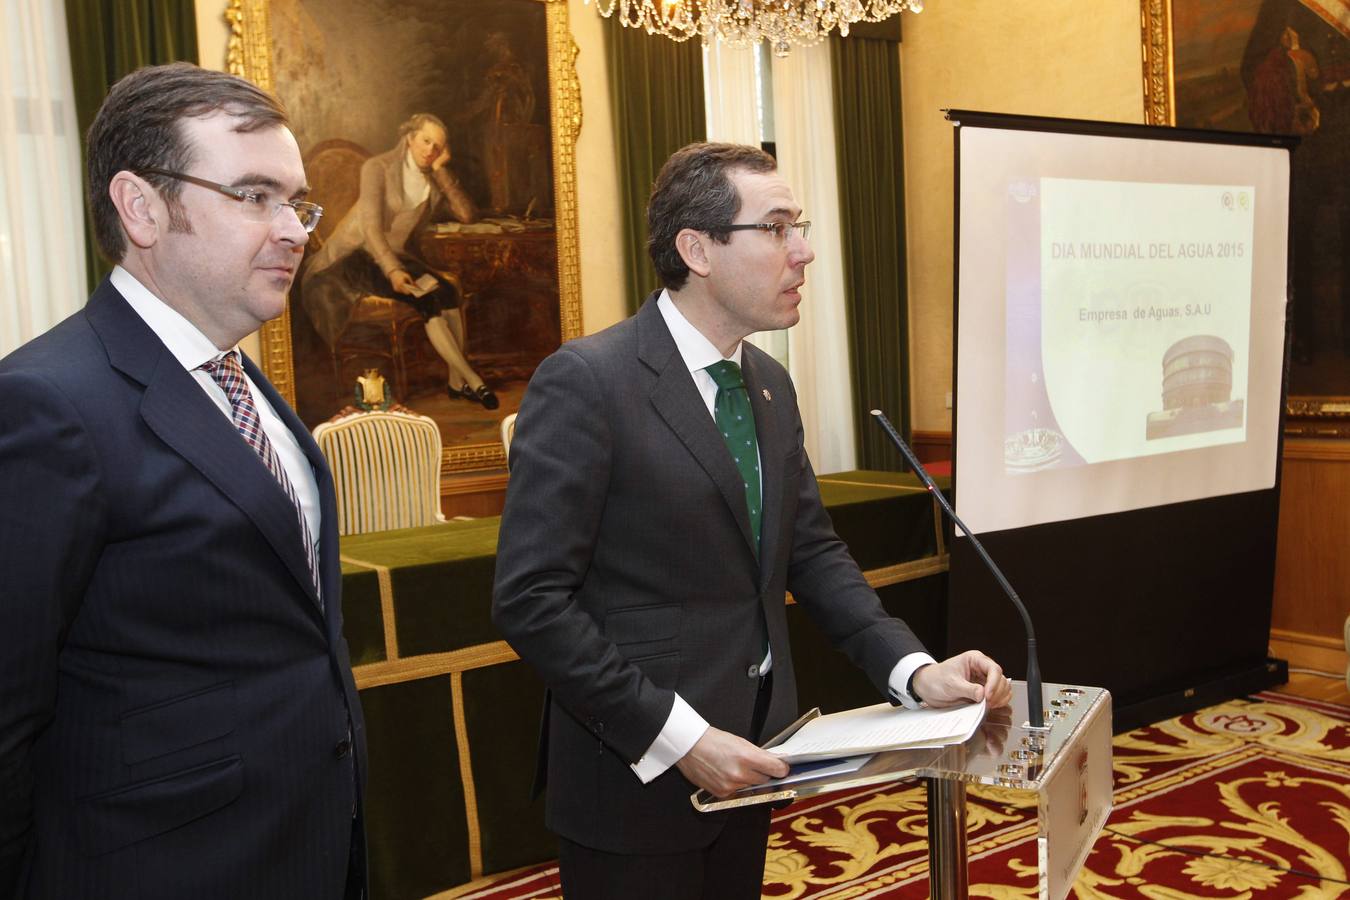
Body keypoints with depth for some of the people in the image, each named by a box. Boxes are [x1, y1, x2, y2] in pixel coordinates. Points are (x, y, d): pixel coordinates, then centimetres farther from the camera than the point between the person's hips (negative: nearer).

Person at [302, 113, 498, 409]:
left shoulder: (436, 180, 5)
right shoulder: (378, 167, -11)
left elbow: (468, 215, -10)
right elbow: (371, 227, -20)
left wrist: (442, 172, -14)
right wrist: (392, 271, -33)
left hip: (399, 255, 5)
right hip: (358, 254, -5)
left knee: (449, 293, -26)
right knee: (428, 297, -29)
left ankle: (456, 381, -18)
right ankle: (473, 380, -26)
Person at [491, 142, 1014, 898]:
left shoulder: (770, 384, 6)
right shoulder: (586, 382, -17)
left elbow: (811, 550, 10)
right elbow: (530, 600, -20)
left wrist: (914, 669, -4)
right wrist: (678, 738, -22)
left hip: (746, 763, 7)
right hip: (638, 779, -7)